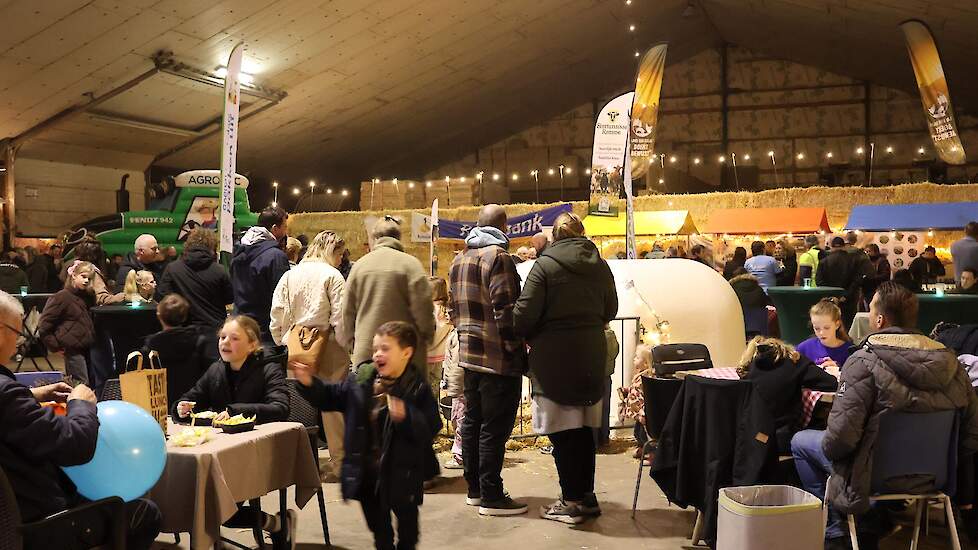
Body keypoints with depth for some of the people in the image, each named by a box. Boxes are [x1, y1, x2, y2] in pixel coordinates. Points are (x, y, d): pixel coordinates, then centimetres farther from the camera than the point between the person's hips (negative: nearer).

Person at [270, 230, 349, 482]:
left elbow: (277, 314, 7)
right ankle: (337, 464, 6)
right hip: (326, 345, -5)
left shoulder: (290, 274, 9)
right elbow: (340, 317, -11)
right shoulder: (332, 275, -6)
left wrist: (282, 343, 15)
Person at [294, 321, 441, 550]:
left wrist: (406, 416, -35)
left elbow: (431, 428, -20)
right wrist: (309, 384, -3)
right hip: (367, 470, 4)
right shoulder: (360, 380, -1)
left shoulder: (417, 388, -15)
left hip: (400, 473, -4)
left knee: (406, 518, 17)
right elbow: (331, 398, 11)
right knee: (377, 523, 20)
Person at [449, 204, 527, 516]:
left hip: (469, 353, 9)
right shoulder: (497, 256, -14)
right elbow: (505, 309, -19)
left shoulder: (459, 260, 14)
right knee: (495, 428, -3)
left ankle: (474, 489, 23)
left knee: (472, 421, 14)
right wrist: (515, 348, -13)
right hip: (498, 357, -8)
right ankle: (491, 497, 2)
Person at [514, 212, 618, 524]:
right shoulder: (600, 266, 5)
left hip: (555, 357, -5)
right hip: (592, 355, 5)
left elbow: (525, 313, -13)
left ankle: (572, 501, 7)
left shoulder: (545, 265, -10)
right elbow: (610, 311, 14)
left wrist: (527, 338, 6)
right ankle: (586, 496, 21)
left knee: (562, 431, 2)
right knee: (584, 428, 15)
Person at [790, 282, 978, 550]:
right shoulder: (950, 362, -8)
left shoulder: (864, 362, -24)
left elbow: (840, 439, -28)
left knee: (801, 441, 17)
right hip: (933, 476, 6)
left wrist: (829, 447, -4)